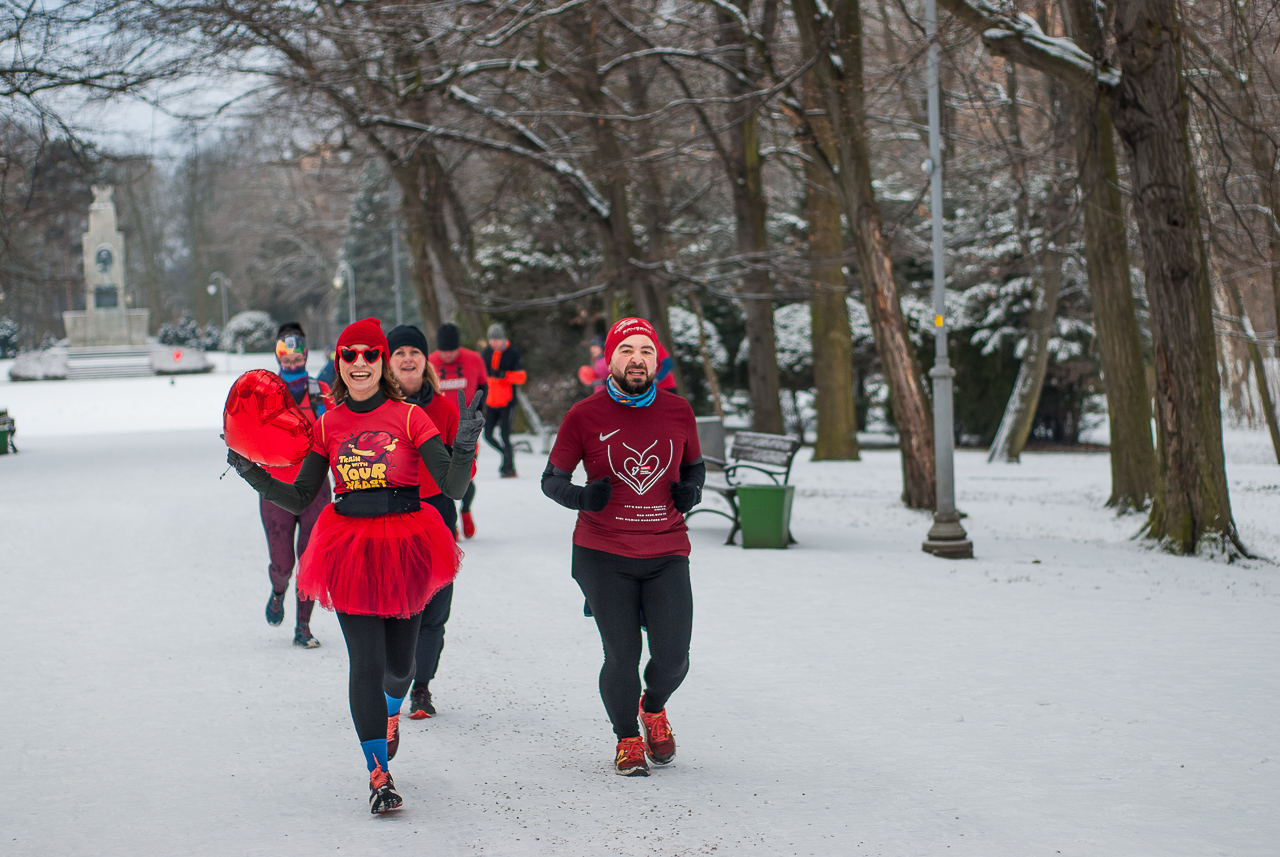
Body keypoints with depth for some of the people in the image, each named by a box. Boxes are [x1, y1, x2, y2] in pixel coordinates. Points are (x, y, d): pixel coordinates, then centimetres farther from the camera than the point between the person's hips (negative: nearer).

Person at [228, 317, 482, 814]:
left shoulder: (410, 417, -3)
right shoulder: (328, 425, 3)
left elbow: (453, 486, -9)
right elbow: (300, 498, 5)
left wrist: (465, 447, -27)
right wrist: (253, 474, -7)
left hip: (406, 548, 0)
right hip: (351, 550, 0)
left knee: (399, 662, 13)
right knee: (367, 662, -8)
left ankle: (391, 711, 50)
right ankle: (379, 775, -1)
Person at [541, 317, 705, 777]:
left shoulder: (678, 411, 4)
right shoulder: (584, 416, -4)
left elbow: (694, 464, 20)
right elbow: (552, 479, 3)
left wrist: (691, 490, -2)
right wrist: (581, 496, -18)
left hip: (666, 553, 2)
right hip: (604, 554, -2)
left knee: (672, 657, -5)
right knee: (622, 656, -4)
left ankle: (654, 708, 31)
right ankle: (627, 738, 24)